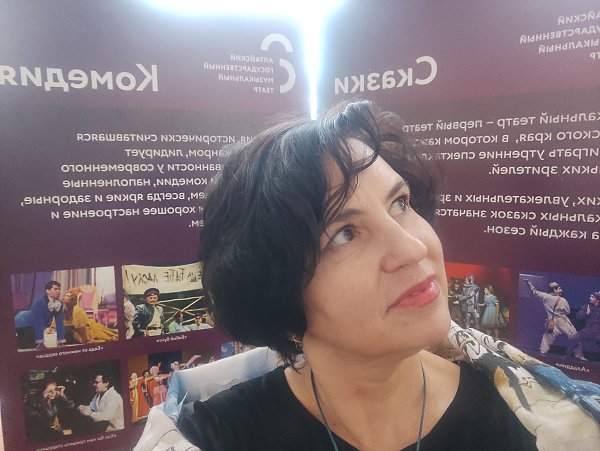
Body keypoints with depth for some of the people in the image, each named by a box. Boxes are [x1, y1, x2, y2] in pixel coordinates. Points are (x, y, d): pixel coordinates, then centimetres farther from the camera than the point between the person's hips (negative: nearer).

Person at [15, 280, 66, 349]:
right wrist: (40, 342, -32)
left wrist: (61, 341, -18)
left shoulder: (59, 304, -14)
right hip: (23, 323, -7)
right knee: (26, 345, -13)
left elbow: (59, 323, -15)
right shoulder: (39, 302, -33)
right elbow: (38, 323, -34)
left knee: (33, 345, 9)